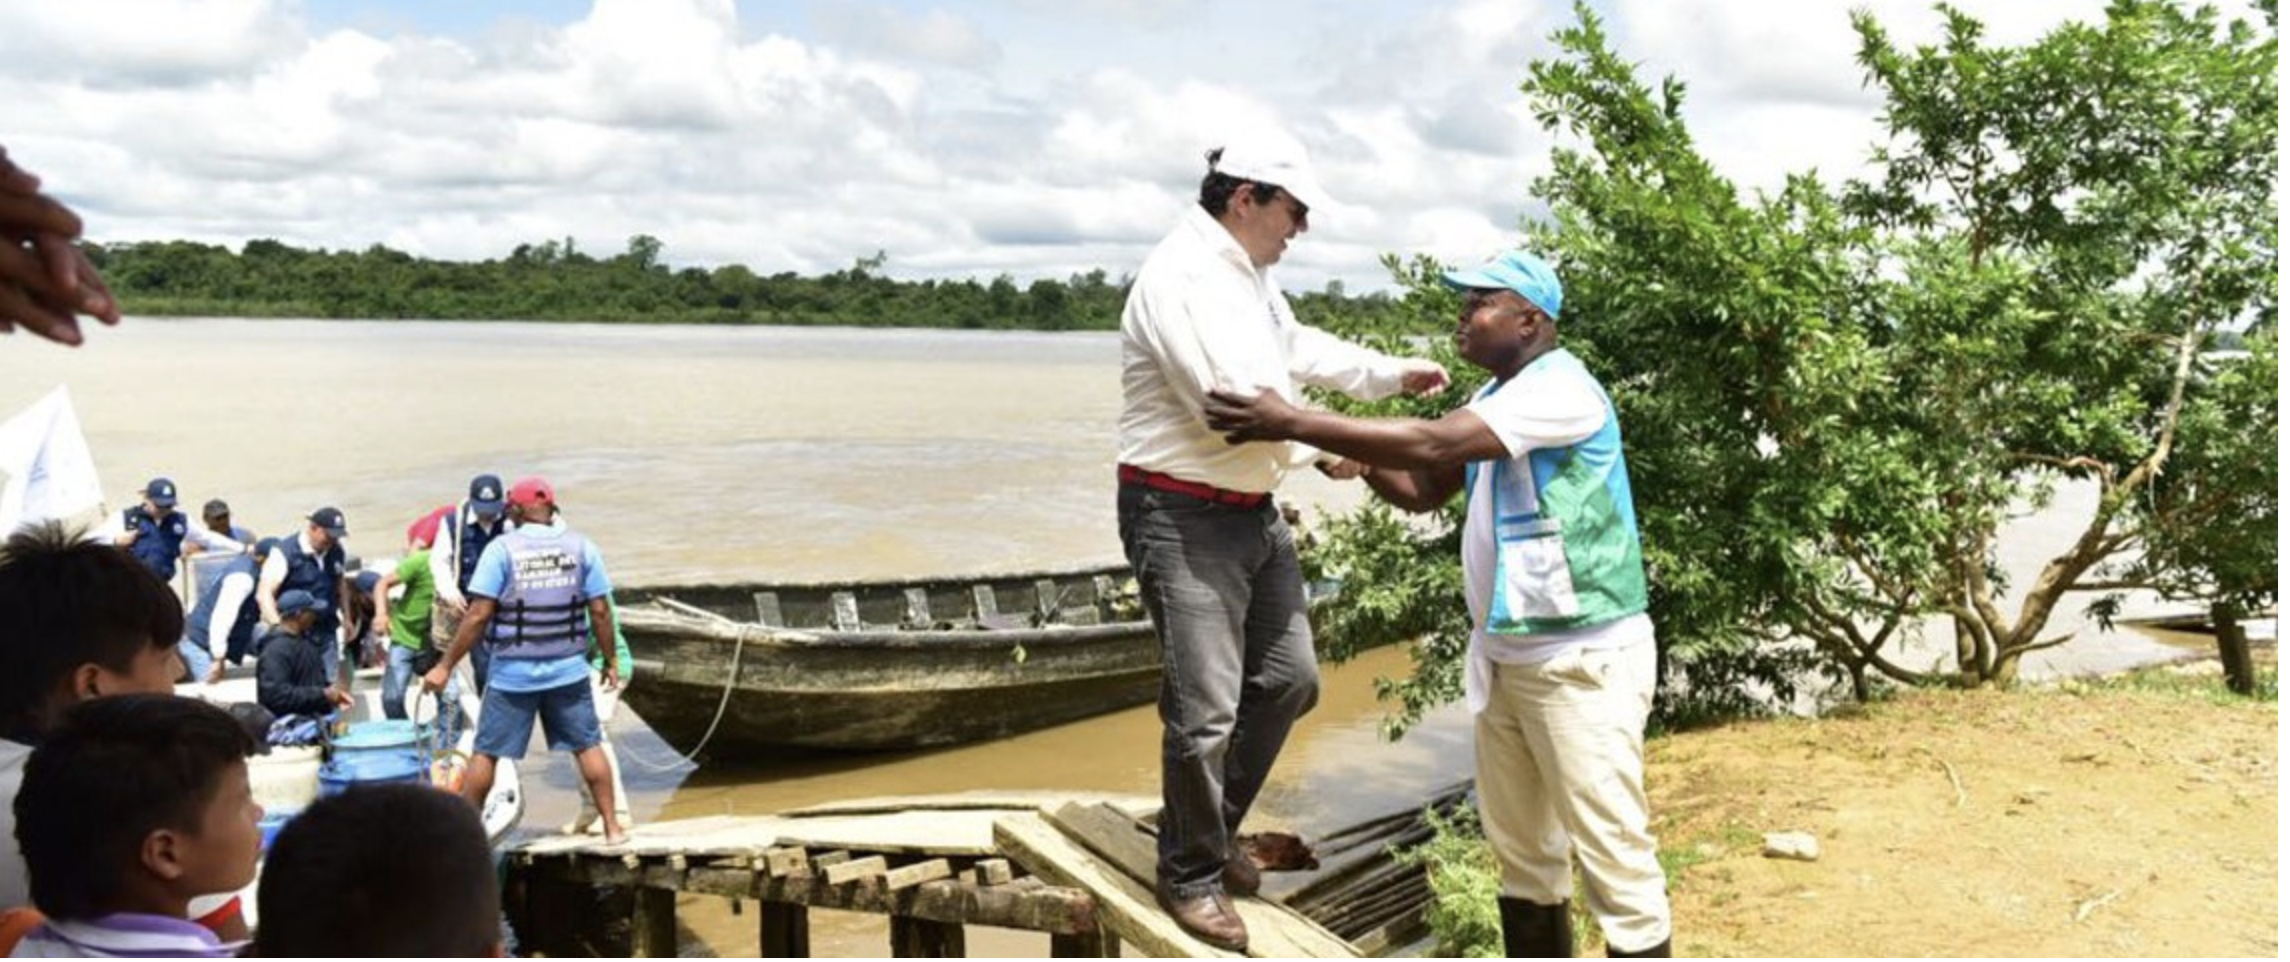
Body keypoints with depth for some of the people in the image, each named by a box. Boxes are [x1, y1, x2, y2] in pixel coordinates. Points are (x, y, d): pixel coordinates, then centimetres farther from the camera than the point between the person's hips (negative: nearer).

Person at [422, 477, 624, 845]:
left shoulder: (501, 549, -8)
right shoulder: (581, 547, -1)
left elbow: (478, 615, -12)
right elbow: (600, 611, -1)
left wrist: (445, 666, -6)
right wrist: (610, 661, 10)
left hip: (512, 673, -2)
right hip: (569, 670, 2)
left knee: (486, 752, 10)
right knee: (588, 746, 11)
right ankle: (612, 827, 13)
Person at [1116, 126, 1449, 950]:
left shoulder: (1250, 275, 12)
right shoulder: (1181, 280, -21)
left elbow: (1300, 350, 29)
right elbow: (1234, 407, -27)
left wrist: (1395, 373, 23)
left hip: (1253, 511, 10)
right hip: (1185, 519, -10)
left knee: (1288, 680, 15)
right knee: (1206, 708, -6)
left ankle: (1210, 832, 31)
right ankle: (1190, 876, 13)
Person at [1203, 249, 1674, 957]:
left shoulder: (1561, 389, -18)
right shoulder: (1497, 398, 13)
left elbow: (1431, 446, -27)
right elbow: (1424, 490, 15)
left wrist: (1293, 424, -25)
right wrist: (1363, 462, -4)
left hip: (1583, 659, -10)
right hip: (1504, 657, 10)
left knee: (1611, 852, -4)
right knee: (1521, 846, 17)